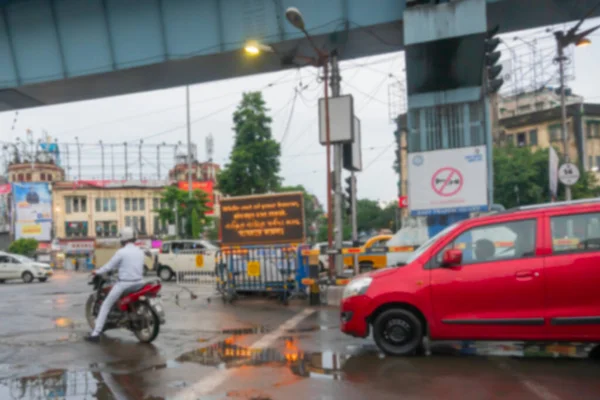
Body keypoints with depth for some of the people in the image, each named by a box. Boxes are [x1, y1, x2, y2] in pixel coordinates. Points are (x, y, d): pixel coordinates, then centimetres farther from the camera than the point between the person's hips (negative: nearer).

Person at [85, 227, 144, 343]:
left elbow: (109, 267, -4)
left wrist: (97, 272, 14)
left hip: (124, 284, -5)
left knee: (105, 305, 6)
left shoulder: (121, 252, -10)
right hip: (138, 283, 5)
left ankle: (96, 334, 3)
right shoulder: (140, 252, 7)